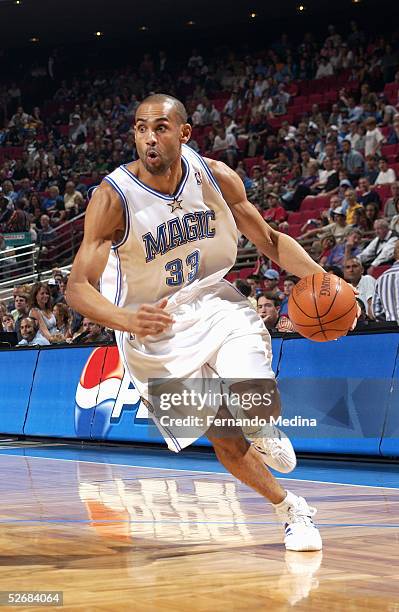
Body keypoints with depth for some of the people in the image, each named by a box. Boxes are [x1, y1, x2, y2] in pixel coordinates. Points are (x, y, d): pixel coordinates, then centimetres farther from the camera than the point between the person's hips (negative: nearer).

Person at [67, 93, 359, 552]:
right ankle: (291, 511, 27)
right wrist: (127, 319, -46)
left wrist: (319, 276, -14)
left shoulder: (215, 177, -11)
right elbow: (78, 288, -25)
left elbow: (269, 241, 3)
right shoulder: (113, 197, -22)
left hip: (213, 304, 2)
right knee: (223, 437, 2)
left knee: (258, 407, -23)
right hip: (155, 330, -2)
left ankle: (265, 431, 15)